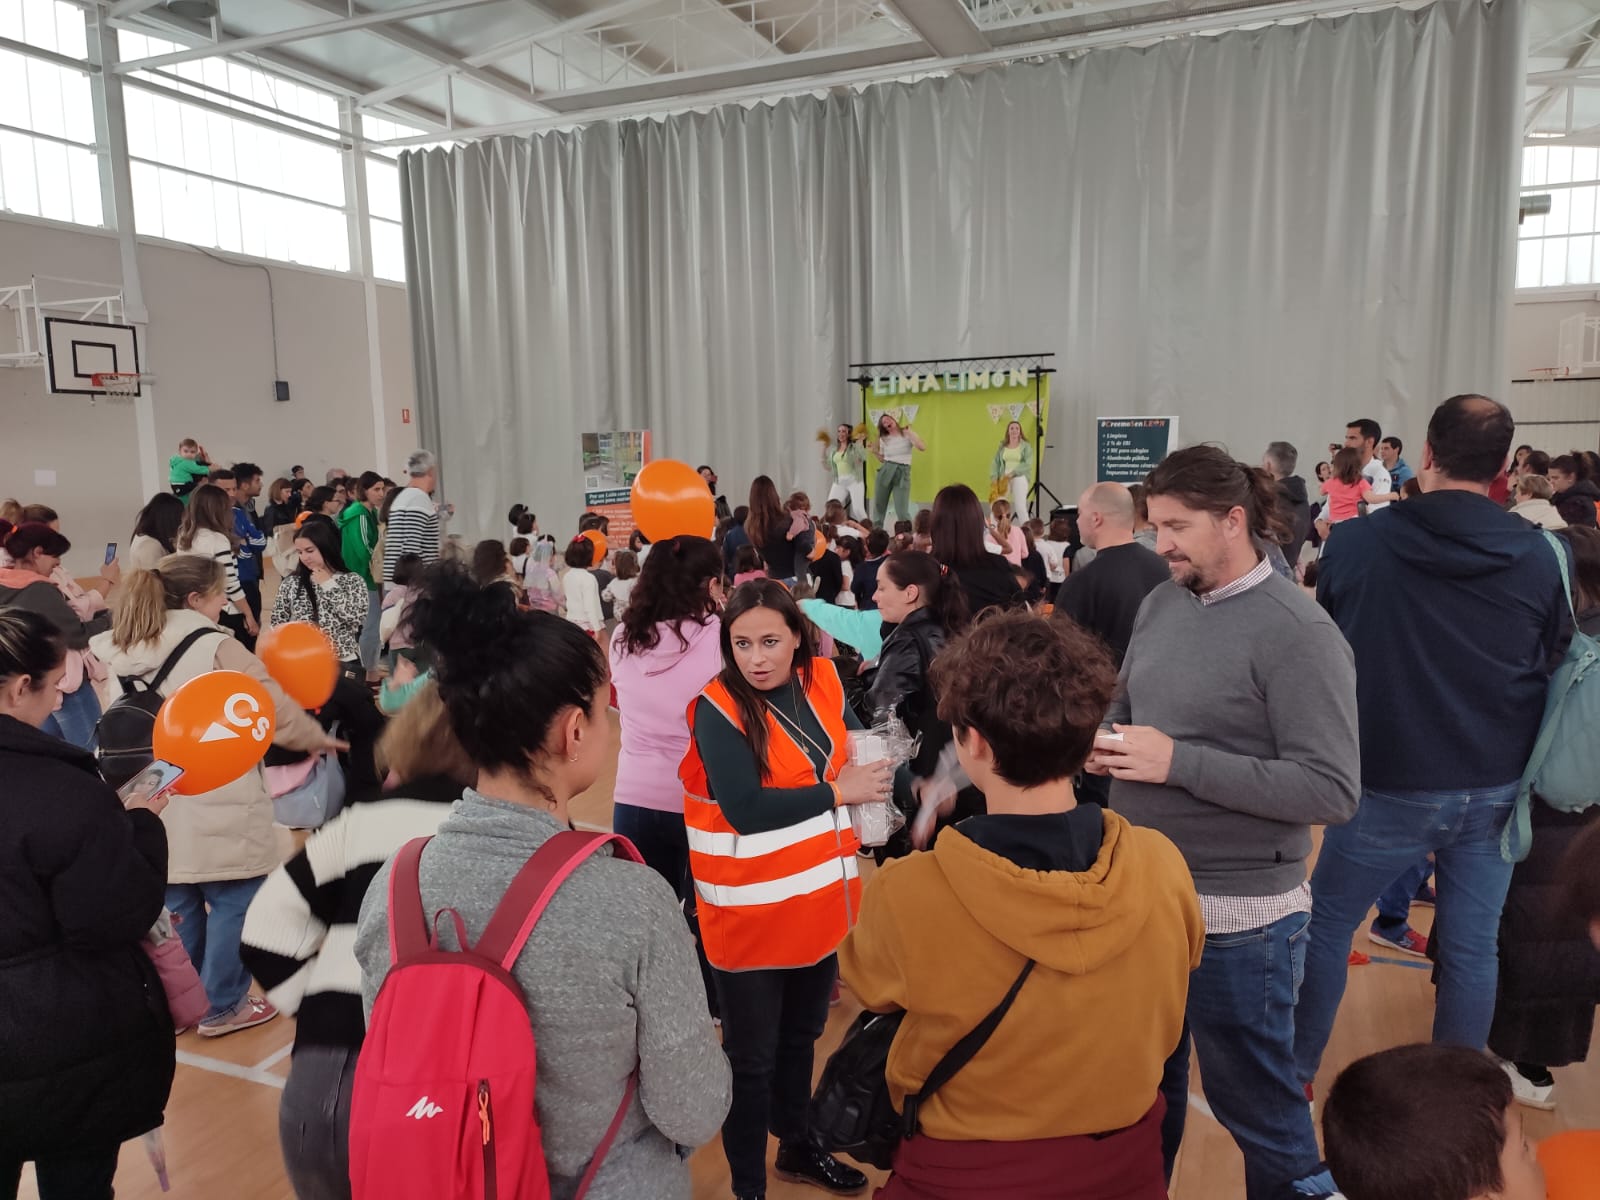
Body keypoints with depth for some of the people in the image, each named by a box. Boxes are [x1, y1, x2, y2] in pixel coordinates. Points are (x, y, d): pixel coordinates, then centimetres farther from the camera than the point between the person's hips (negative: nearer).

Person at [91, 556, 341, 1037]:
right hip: (218, 811, -7)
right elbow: (277, 714, -9)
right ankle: (223, 1006, 16)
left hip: (155, 808, 8)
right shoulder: (216, 648, -15)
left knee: (176, 906, 19)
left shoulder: (118, 651, 7)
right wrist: (317, 739, 7)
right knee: (233, 905, 7)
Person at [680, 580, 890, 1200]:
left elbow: (856, 750, 13)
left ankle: (796, 1147, 47)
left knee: (800, 1036, 26)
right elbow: (745, 810, -27)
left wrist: (873, 770, -10)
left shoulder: (823, 682, -1)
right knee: (751, 1058, 9)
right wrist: (838, 791, -22)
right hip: (751, 913, -6)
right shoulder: (717, 709, -19)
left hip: (819, 901, 6)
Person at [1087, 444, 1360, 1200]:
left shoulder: (1298, 633, -17)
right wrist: (1102, 741, -7)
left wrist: (1178, 762, -26)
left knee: (1255, 1105, 14)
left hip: (1237, 915, -6)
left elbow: (1332, 792, -22)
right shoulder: (1161, 604, 4)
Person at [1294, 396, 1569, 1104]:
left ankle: (1296, 1071, 24)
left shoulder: (1359, 542, -10)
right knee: (1473, 945, 12)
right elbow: (1551, 673, 8)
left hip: (1388, 784, -2)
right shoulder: (1538, 556, -4)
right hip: (1494, 788, 3)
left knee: (1328, 925, 12)